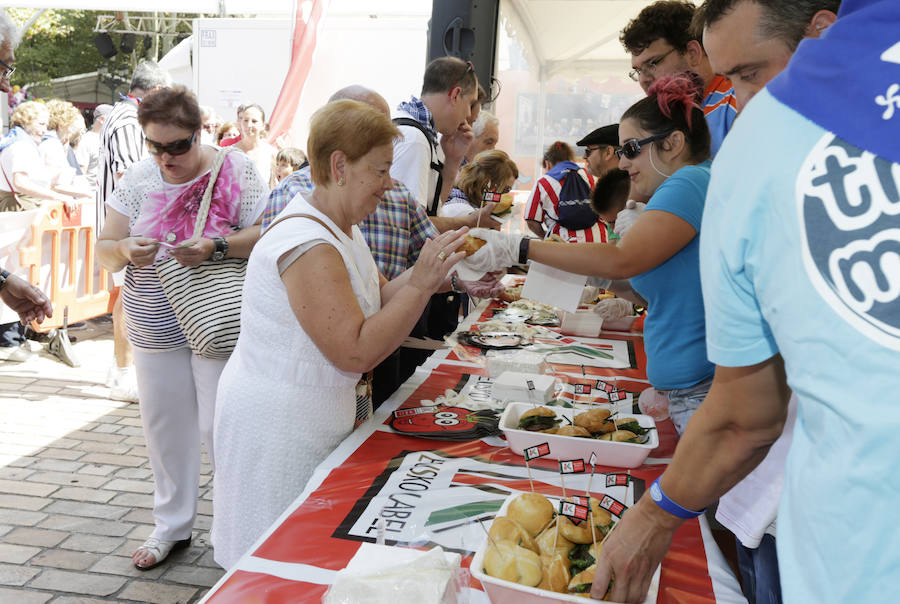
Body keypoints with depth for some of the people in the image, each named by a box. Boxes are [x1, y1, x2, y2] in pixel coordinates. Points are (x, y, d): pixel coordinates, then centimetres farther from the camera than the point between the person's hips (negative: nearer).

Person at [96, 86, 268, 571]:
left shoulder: (235, 171, -7)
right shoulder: (138, 178, 3)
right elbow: (104, 251, 4)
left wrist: (215, 247, -29)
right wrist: (125, 250, -19)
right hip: (154, 329, 4)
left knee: (220, 425, -1)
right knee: (165, 426, 13)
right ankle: (172, 525, 32)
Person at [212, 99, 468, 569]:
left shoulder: (340, 227, 9)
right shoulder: (307, 246, -25)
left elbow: (379, 299, 13)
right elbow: (357, 352, -28)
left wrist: (435, 273, -1)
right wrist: (420, 283, -25)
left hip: (311, 419, 9)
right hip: (277, 428, -9)